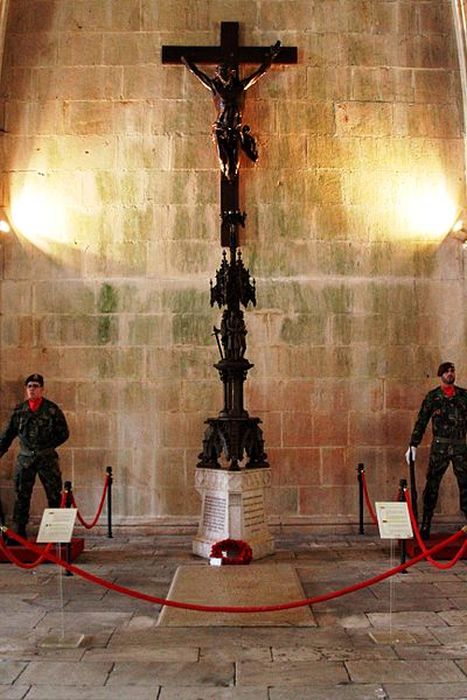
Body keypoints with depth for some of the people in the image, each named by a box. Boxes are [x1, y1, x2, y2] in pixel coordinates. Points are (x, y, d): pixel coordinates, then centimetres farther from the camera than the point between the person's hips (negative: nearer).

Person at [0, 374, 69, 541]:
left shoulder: (52, 409, 0)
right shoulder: (19, 410, 8)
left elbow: (64, 433, 2)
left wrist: (48, 445, -6)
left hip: (47, 458, -2)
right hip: (25, 458, 2)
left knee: (54, 495, -1)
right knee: (21, 496, 6)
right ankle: (18, 532, 14)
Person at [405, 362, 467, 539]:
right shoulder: (432, 396, 4)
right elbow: (421, 421, 4)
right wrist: (413, 445, -2)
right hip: (440, 446, -2)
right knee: (432, 485, -1)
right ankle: (425, 527, 5)